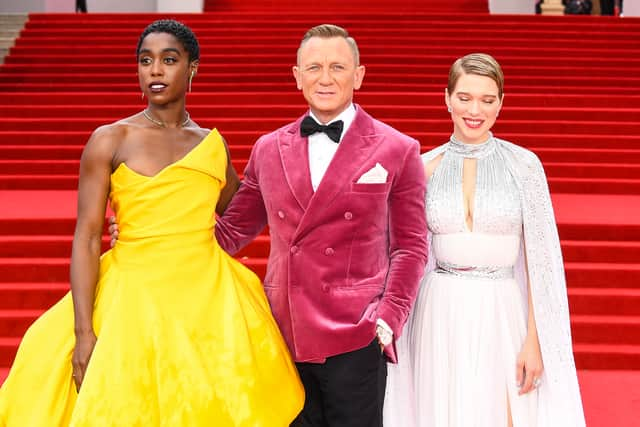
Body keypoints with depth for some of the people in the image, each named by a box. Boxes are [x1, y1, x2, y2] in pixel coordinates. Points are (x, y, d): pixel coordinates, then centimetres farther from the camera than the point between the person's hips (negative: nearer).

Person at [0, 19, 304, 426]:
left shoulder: (213, 143, 10)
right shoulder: (109, 140, -1)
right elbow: (86, 239, -7)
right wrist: (84, 333, -14)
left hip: (208, 299, 3)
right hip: (134, 299, -3)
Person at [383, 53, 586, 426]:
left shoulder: (523, 164, -2)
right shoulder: (426, 166, 3)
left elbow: (539, 259, -3)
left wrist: (535, 340, -7)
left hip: (502, 316, -1)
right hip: (441, 319, 2)